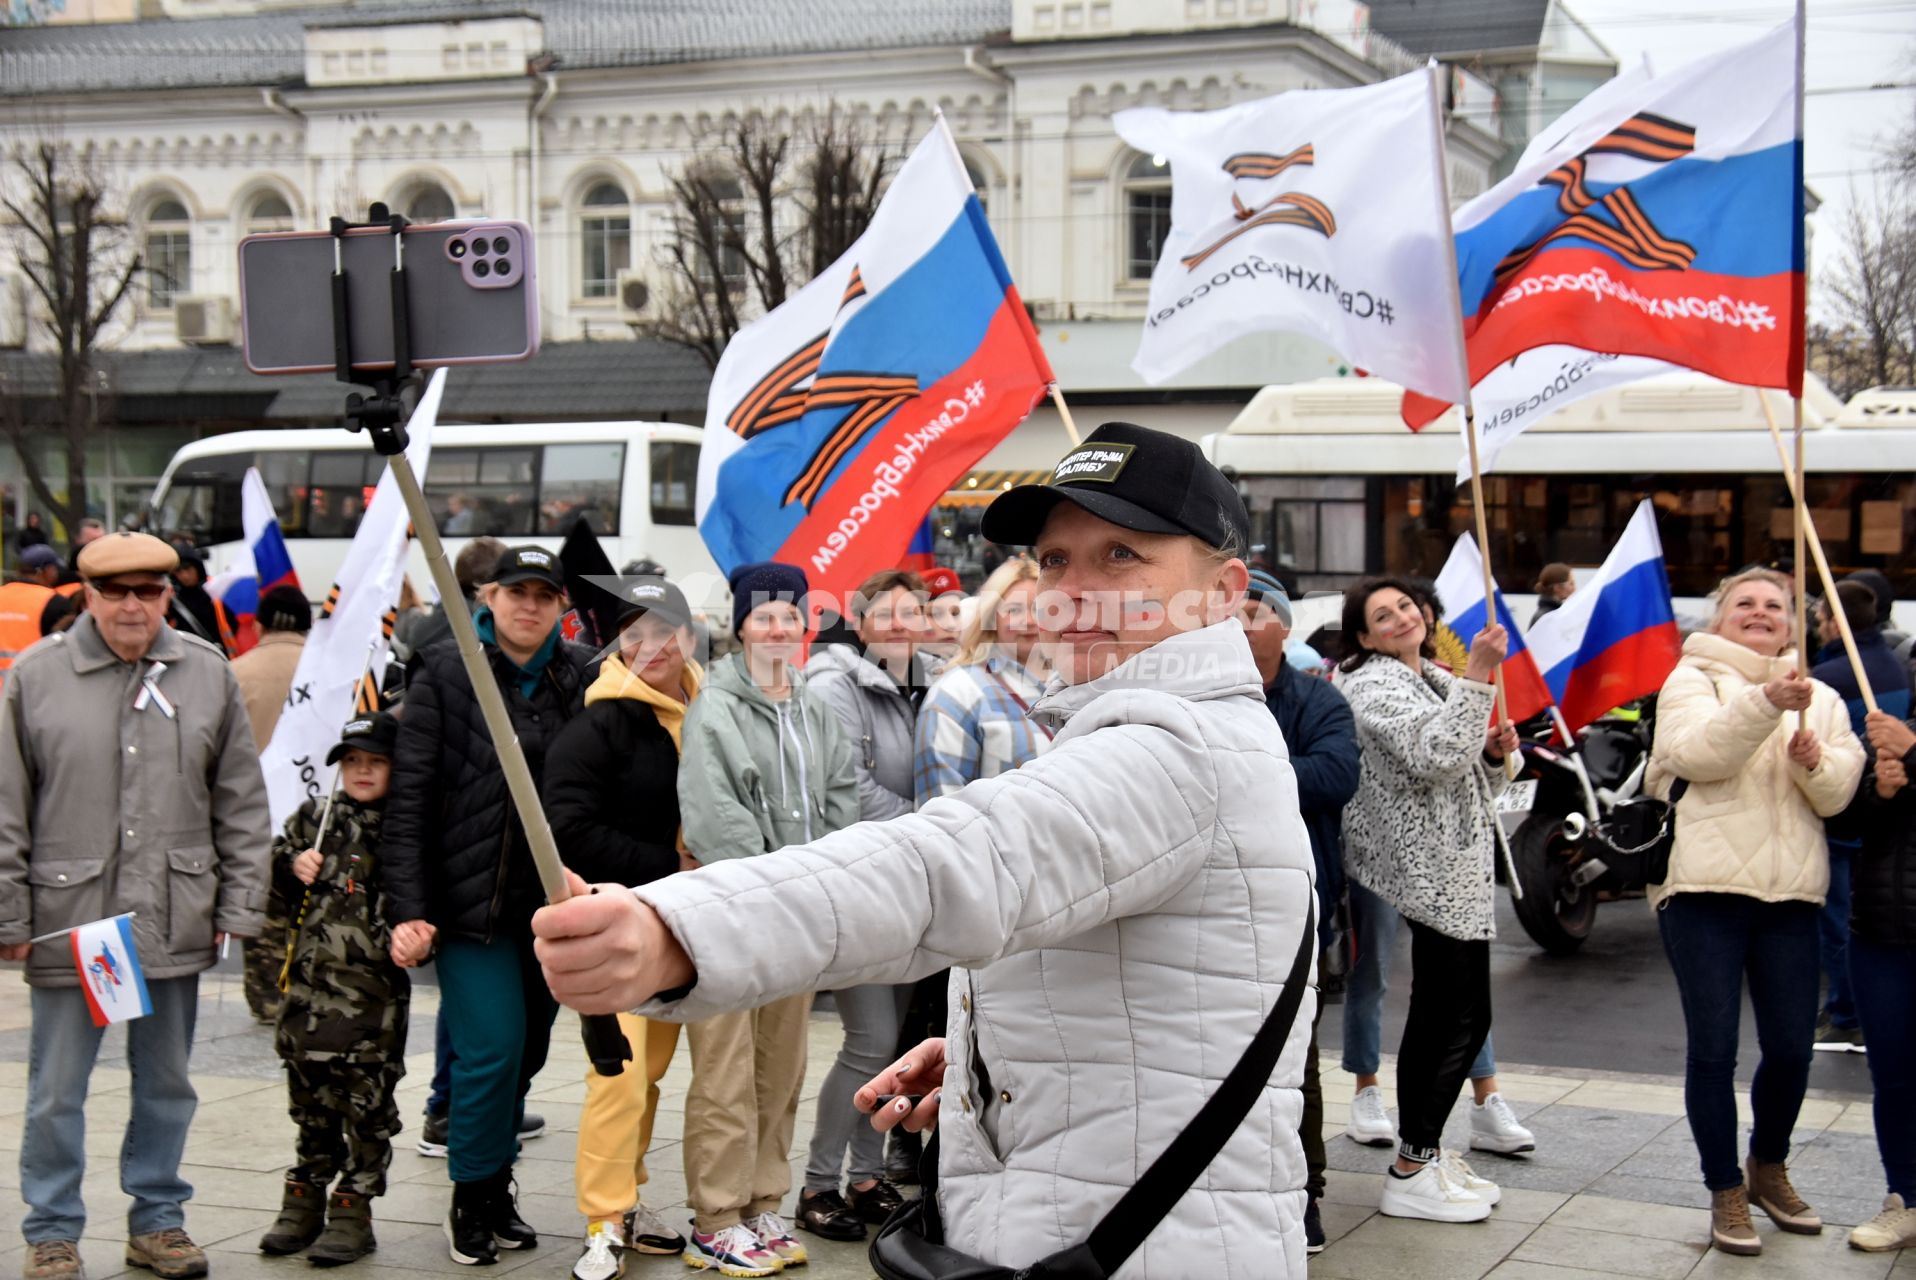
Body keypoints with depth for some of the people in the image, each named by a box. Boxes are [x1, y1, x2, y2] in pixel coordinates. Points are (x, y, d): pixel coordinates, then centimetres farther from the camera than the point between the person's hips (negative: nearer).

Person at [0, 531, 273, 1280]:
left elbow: (242, 805, 7)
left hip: (175, 921, 2)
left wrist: (238, 906, 4)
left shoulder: (208, 675, 3)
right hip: (66, 918, -2)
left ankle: (158, 1219, 27)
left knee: (166, 1082, 13)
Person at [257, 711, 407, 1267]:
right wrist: (291, 866, -1)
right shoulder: (314, 818, 8)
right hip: (310, 983, 4)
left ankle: (353, 1209, 12)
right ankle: (305, 1200, 27)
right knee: (309, 1095, 14)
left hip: (374, 991, -4)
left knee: (366, 1099, 2)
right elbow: (273, 859, 20)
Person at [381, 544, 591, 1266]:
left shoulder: (581, 679, 5)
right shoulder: (444, 675, -2)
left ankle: (496, 1192, 24)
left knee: (527, 1052, 9)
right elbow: (409, 796, -6)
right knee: (493, 1049, -8)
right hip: (472, 901, -3)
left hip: (551, 901, 3)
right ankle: (474, 1202, 10)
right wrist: (408, 908, -12)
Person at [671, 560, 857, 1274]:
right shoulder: (716, 709, -7)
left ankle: (763, 1207, 22)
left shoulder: (815, 709, 15)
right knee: (727, 1076, -5)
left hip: (799, 912, 7)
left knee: (782, 1072, 12)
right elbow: (713, 815, -15)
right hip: (734, 906, -7)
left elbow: (842, 797, 13)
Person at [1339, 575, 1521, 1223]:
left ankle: (1419, 1155, 19)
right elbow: (1433, 754, -27)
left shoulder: (1440, 681, 19)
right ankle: (1413, 1171, -6)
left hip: (1453, 868, 9)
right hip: (1434, 872, -9)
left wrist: (1493, 752, 4)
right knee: (1464, 1017, -10)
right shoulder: (1373, 685, -10)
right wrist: (1478, 674, -27)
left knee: (1434, 1014, 12)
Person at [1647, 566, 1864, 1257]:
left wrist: (1815, 760, -16)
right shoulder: (1691, 680, 6)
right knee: (1713, 1047, -1)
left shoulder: (1821, 699, 18)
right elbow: (1700, 752, -15)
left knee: (1791, 1048, 5)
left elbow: (1840, 792, 6)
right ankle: (1726, 1193, 12)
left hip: (1789, 894, 4)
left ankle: (1768, 1168, 30)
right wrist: (1766, 701, -28)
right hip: (1702, 887, -4)